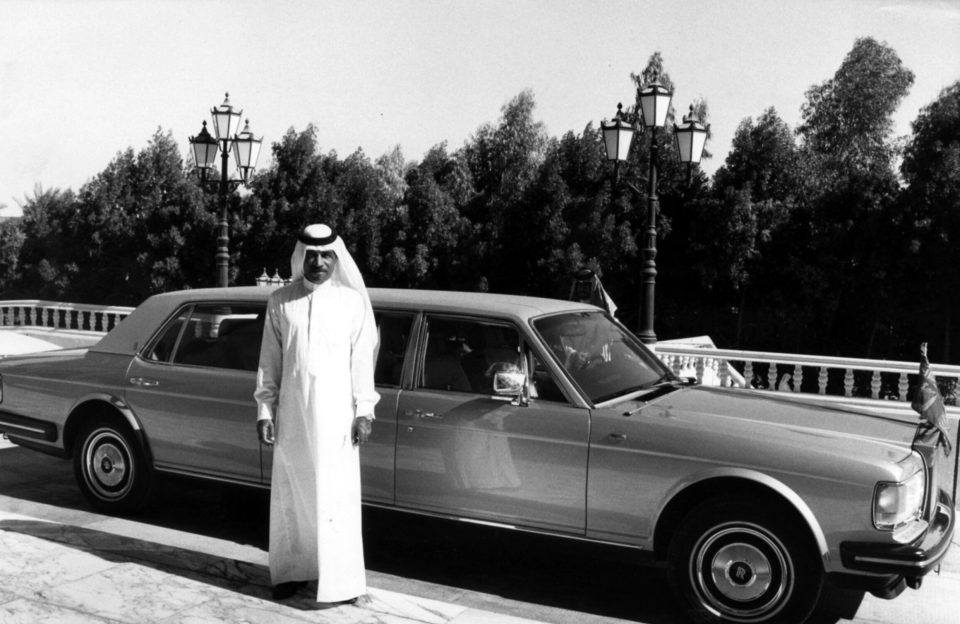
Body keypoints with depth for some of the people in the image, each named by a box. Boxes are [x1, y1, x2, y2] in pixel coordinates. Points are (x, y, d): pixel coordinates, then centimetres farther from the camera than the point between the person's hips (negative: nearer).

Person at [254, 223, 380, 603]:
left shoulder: (353, 301, 0)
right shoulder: (280, 301, 4)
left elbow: (362, 360, 1)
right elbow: (269, 360, 7)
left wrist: (364, 410, -4)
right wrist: (264, 408, 3)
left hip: (336, 411, -2)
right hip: (291, 412, 2)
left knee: (336, 497, -2)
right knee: (290, 494, 11)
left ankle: (341, 581, 5)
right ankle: (291, 571, 25)